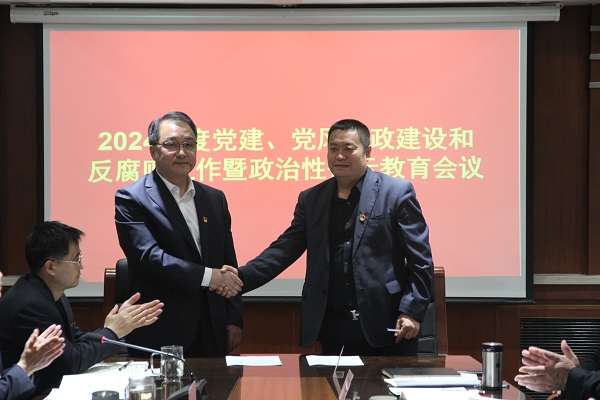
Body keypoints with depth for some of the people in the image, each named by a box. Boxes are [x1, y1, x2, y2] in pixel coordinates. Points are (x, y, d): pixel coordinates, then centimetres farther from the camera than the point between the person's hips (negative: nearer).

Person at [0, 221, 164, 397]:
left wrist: (122, 322, -1)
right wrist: (111, 332, -9)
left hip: (52, 387, 8)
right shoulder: (29, 305, -22)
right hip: (31, 395, -8)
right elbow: (71, 362, -19)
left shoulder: (52, 293, 4)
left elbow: (78, 342, 8)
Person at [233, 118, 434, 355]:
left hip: (385, 327, -3)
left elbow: (419, 259, -2)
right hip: (332, 328, 3)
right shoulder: (311, 199, 11)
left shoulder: (397, 193, -1)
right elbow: (284, 250, 5)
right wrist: (241, 278, -10)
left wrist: (411, 312, -11)